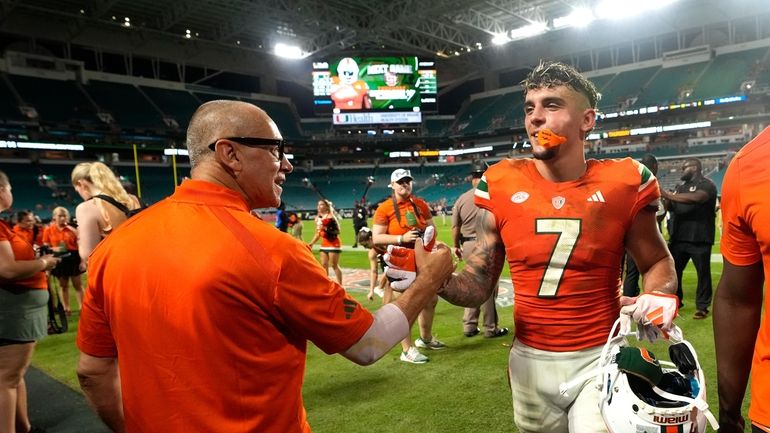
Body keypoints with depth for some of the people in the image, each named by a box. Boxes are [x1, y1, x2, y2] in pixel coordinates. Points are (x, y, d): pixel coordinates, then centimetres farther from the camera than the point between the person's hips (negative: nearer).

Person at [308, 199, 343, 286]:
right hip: (324, 244, 8)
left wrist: (326, 229, -28)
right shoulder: (318, 218, 9)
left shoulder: (330, 217, -14)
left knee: (334, 265, -4)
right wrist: (311, 244, 13)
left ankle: (340, 286, 4)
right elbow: (318, 233, 17)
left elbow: (337, 231, -19)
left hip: (333, 244, -8)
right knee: (324, 265, 8)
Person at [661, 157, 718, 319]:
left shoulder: (706, 184, -5)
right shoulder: (681, 186, 17)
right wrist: (665, 197, -4)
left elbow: (696, 198, -26)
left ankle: (702, 306, 14)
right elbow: (670, 207, 17)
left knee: (702, 273, 3)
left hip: (699, 238, -7)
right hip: (678, 237, 7)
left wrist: (668, 195, -25)